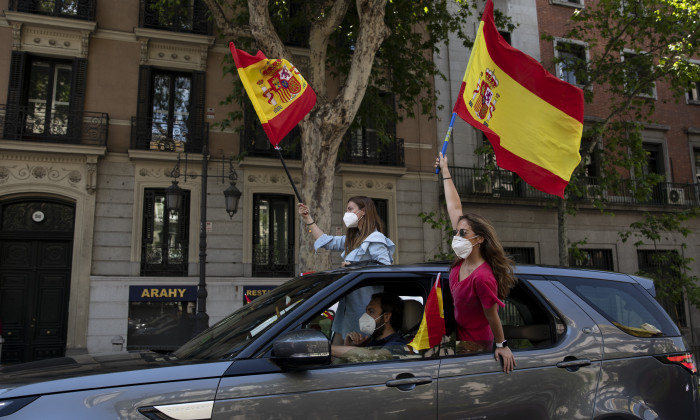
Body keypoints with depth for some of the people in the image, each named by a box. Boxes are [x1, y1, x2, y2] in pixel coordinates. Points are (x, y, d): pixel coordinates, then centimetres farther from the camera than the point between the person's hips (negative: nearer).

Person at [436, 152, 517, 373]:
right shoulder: (463, 259, -10)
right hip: (458, 334, 7)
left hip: (474, 344, -7)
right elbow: (455, 208, -4)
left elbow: (492, 316, -19)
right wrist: (445, 171, 3)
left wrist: (502, 345, -6)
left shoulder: (482, 277, -32)